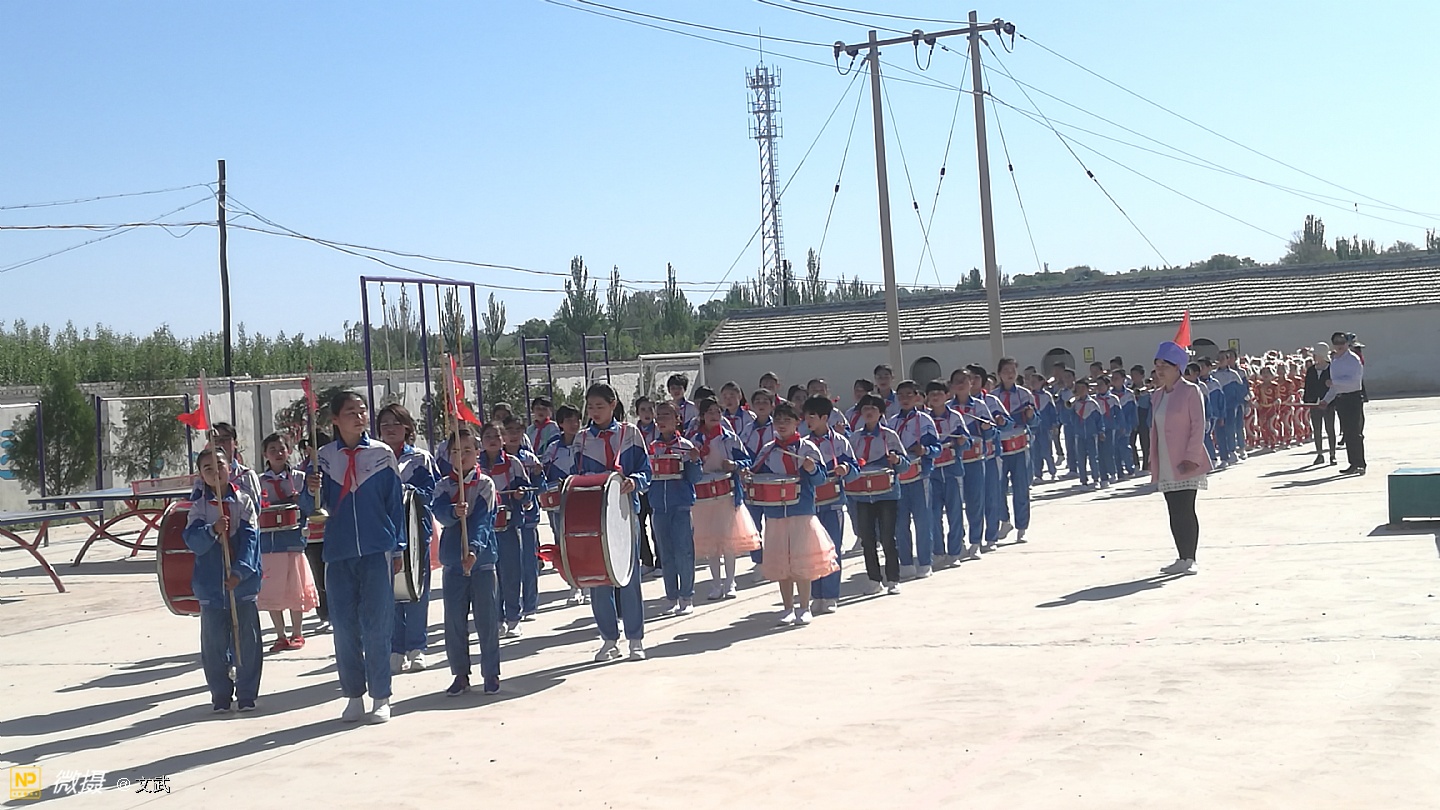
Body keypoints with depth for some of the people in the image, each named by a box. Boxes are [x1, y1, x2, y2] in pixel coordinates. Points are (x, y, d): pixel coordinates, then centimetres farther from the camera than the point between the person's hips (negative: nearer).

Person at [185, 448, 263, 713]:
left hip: (243, 583, 0)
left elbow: (250, 539, -5)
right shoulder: (198, 507, 4)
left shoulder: (243, 502, 2)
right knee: (214, 644, 5)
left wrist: (240, 571, -17)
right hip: (210, 586, 1)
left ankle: (247, 694, 13)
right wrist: (212, 530, -27)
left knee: (247, 641, 2)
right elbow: (192, 541, -7)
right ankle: (220, 695, 16)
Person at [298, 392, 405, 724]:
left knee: (376, 627, -1)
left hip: (377, 551, -2)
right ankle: (354, 696, 17)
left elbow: (395, 503, 6)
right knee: (344, 627, 5)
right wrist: (311, 491, -21)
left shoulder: (382, 455, 2)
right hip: (338, 553, 2)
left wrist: (398, 548, 3)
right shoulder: (324, 457, 4)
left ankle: (381, 697, 8)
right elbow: (310, 508, 1)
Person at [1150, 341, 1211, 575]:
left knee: (1185, 510, -9)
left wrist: (1191, 457, -17)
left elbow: (1198, 426, -10)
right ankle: (1182, 559, 12)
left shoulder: (1190, 391, -5)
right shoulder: (1157, 396, 15)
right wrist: (1153, 461, 14)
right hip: (1166, 466, 7)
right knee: (1175, 512, 7)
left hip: (1185, 464, -7)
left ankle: (1189, 560, -4)